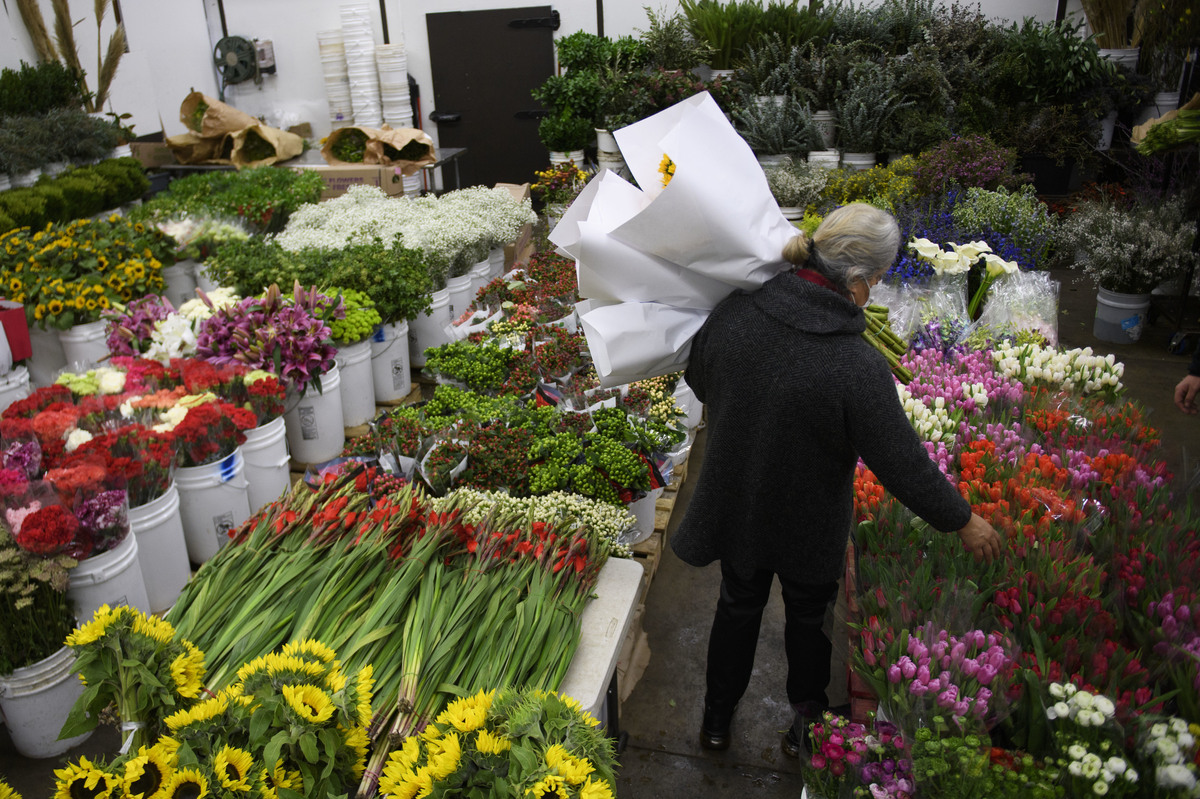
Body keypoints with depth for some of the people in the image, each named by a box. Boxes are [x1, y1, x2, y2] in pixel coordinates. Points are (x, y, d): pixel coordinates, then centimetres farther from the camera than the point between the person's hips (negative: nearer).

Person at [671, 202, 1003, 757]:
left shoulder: (732, 315, -19)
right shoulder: (859, 368, -32)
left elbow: (699, 383, 1)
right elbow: (905, 467, -22)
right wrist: (963, 521, -5)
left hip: (735, 509, 4)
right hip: (810, 527, -3)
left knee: (738, 606, 26)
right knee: (809, 617, 25)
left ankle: (716, 720, 46)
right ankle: (806, 724, 49)